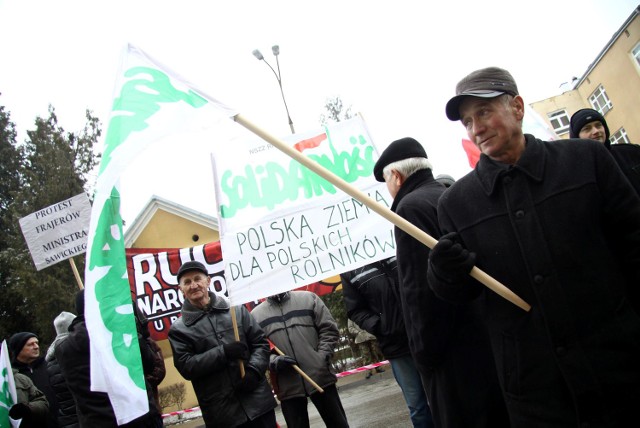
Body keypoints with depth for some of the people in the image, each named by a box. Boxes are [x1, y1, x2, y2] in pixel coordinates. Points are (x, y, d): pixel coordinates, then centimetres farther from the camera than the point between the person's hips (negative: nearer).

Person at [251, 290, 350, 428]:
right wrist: (274, 361, -15)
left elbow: (328, 329, 3)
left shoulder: (308, 298, 5)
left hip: (320, 376, 0)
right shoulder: (256, 315, 5)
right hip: (288, 387, 0)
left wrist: (323, 356, -8)